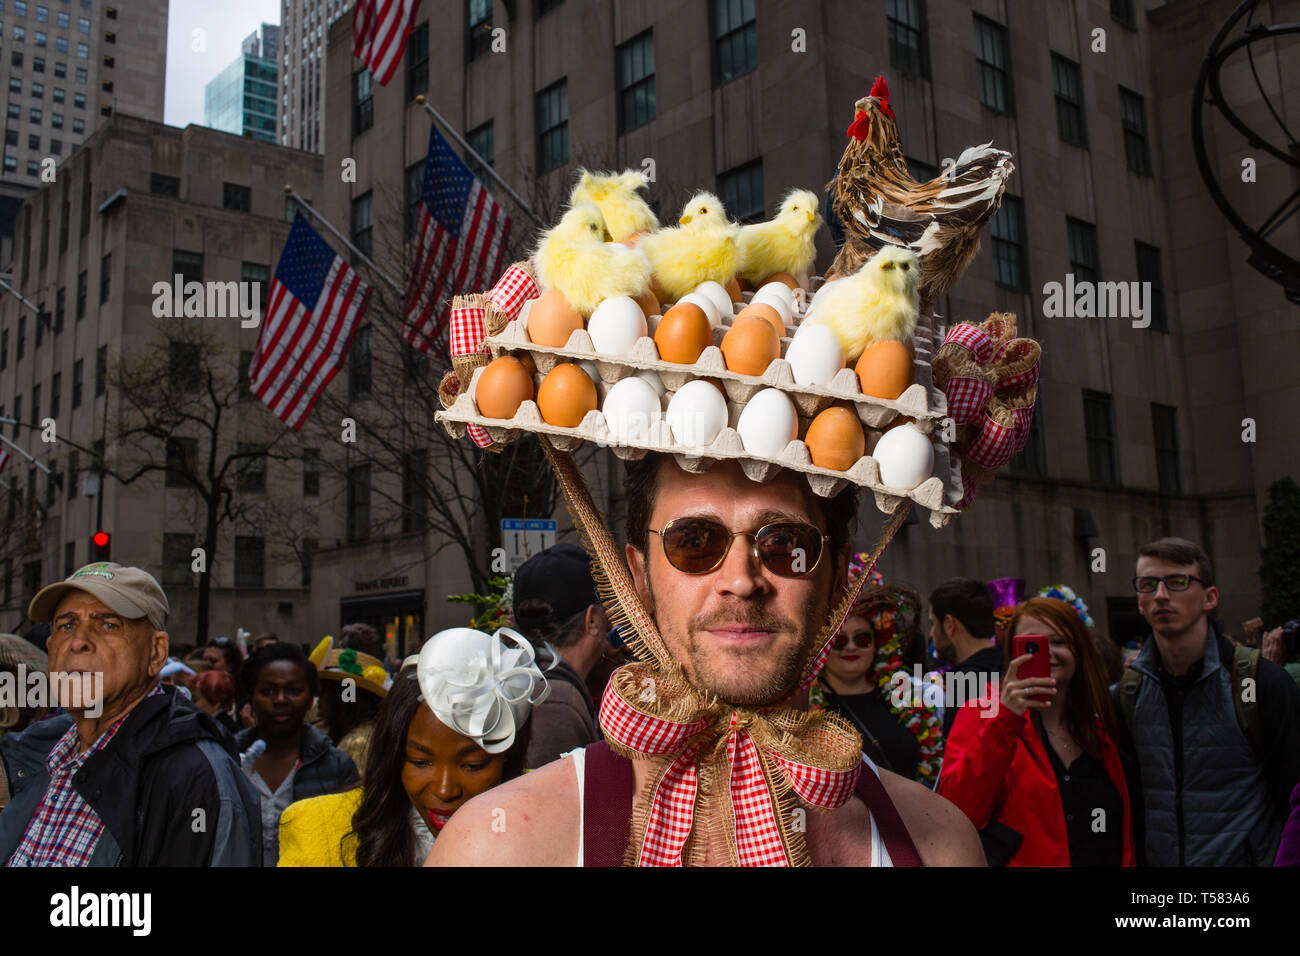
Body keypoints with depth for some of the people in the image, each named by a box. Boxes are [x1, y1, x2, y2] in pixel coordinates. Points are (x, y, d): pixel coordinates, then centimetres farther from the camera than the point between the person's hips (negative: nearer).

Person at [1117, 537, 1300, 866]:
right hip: (1156, 858, 4)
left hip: (1247, 857, -3)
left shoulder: (1262, 682, -12)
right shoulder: (1129, 691, -1)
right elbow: (1126, 797, 7)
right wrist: (1133, 858, 2)